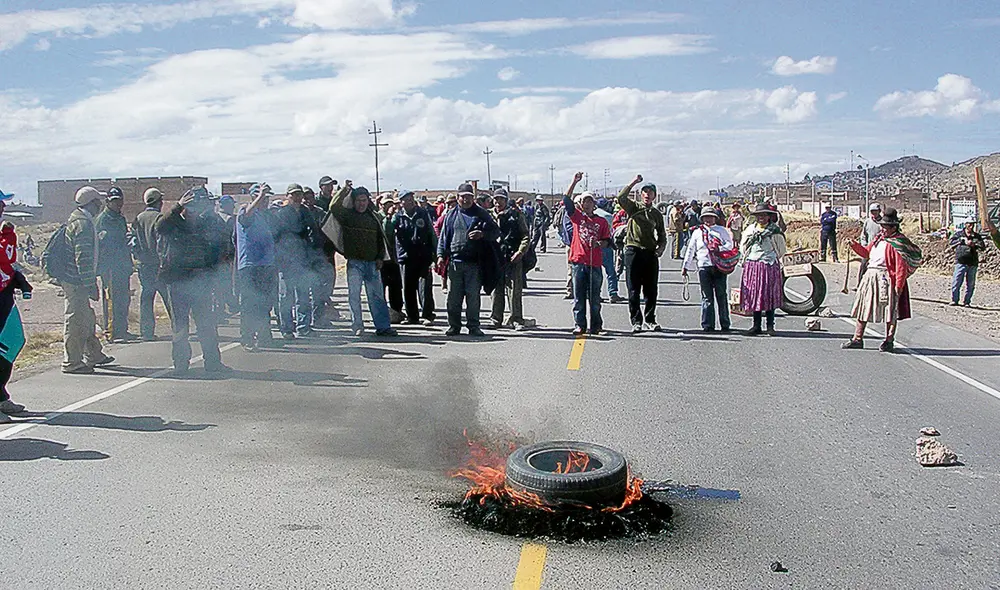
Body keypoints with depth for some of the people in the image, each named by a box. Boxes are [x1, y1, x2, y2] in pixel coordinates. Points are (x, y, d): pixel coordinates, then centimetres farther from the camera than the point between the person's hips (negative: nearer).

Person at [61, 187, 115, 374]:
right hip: (76, 281, -11)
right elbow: (83, 258, -23)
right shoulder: (83, 223, -18)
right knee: (76, 321, -4)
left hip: (72, 279, 11)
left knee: (87, 318, 19)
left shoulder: (77, 218, 16)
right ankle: (72, 363, 2)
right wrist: (90, 285, -21)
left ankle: (93, 355, 30)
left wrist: (91, 283, 24)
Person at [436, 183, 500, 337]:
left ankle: (473, 326, 11)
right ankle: (454, 326, 13)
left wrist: (483, 234, -14)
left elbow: (496, 232, 6)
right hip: (455, 261, 1)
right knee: (454, 296, 3)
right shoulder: (451, 215, 12)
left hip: (475, 262, -1)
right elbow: (443, 236, 14)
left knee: (473, 296, 2)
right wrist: (441, 255, 3)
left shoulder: (481, 214, 8)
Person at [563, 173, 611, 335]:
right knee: (579, 296, 3)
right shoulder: (577, 216, 8)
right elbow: (566, 200, 0)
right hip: (578, 262, 0)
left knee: (594, 297, 6)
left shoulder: (602, 222, 10)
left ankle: (596, 325, 15)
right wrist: (574, 182, -6)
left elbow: (608, 241, 9)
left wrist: (599, 244, -12)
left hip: (595, 263, 0)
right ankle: (580, 325, 9)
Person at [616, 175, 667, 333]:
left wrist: (660, 248, 2)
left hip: (651, 253, 3)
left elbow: (662, 235, 20)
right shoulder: (633, 207, 5)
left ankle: (649, 320, 16)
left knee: (651, 290, 5)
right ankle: (636, 321, 4)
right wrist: (634, 182, -14)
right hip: (633, 251, -3)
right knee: (634, 290, -1)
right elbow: (621, 198, -15)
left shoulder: (657, 214, 15)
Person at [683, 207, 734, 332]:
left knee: (722, 296, 1)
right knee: (707, 297, 0)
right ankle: (708, 325, 4)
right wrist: (686, 267, 13)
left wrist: (719, 249, -17)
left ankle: (725, 325, 7)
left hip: (720, 266, 0)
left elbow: (729, 244, 2)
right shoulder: (697, 232, 14)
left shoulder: (722, 230, 13)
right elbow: (690, 250, 16)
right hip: (704, 267, 1)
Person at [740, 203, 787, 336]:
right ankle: (756, 326, 10)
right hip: (752, 266, 3)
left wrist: (773, 259, 6)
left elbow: (781, 248, 9)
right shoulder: (750, 229, 10)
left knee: (770, 296, -2)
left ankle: (770, 326, 4)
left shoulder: (775, 230, 1)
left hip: (769, 265, -3)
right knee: (754, 295, 3)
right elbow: (743, 247, 19)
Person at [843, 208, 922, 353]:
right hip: (871, 277, 8)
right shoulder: (879, 239, 13)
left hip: (887, 279, -8)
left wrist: (899, 285, -20)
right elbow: (867, 252, 24)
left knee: (890, 311, 3)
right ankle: (857, 339, 16)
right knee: (863, 307, 9)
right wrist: (855, 245, 8)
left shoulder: (898, 243, -13)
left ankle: (889, 341, 14)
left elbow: (901, 267, -16)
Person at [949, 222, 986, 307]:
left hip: (973, 264, 2)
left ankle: (967, 302, 13)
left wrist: (973, 245, -17)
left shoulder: (977, 236, 13)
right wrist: (962, 241, -14)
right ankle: (954, 300, 6)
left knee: (970, 285, 4)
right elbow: (951, 243, -5)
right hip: (961, 262, -2)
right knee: (956, 282, -6)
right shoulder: (958, 234, 9)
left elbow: (983, 247, 0)